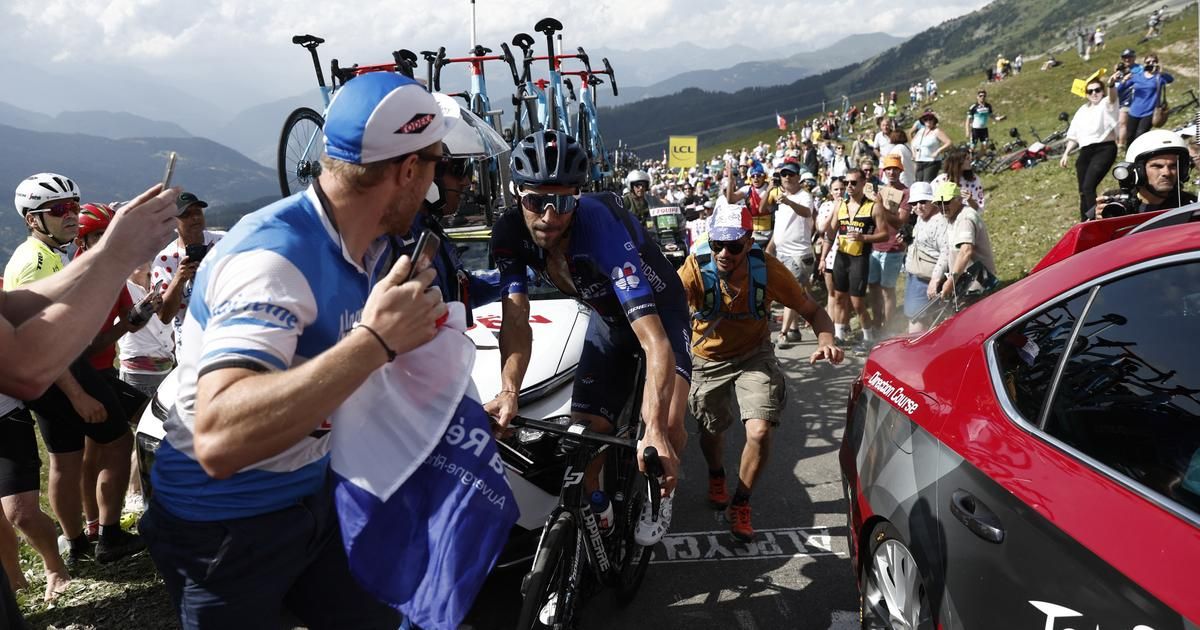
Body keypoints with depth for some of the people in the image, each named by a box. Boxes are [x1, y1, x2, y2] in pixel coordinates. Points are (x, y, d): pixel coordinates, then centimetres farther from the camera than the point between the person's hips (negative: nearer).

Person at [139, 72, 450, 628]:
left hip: (312, 497, 7)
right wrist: (375, 341, -42)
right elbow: (218, 440, -42)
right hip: (222, 525, -7)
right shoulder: (272, 257, -29)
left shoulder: (370, 245, -2)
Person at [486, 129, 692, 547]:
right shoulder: (509, 233, -24)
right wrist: (508, 392, -41)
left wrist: (654, 430, -57)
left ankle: (659, 490, 9)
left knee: (668, 424, -23)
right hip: (607, 314, 4)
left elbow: (654, 339, -47)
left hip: (658, 307, -4)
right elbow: (516, 321, -24)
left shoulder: (600, 229, -40)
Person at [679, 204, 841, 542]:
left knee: (760, 432, -18)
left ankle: (741, 503, 9)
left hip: (755, 356, 0)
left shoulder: (767, 269, -22)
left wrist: (826, 342, -34)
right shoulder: (696, 269, -27)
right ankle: (716, 476, 55)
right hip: (709, 361, 1)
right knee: (711, 431, 18)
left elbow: (813, 311, -13)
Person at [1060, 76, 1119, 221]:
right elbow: (1074, 135, 24)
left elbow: (1113, 97, -24)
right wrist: (1066, 153, 15)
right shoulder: (1082, 110, 20)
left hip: (1104, 149, -6)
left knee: (1088, 187, -23)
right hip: (1085, 152, 7)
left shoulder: (1107, 104, 2)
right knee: (1083, 191, 9)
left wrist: (1111, 85, -46)